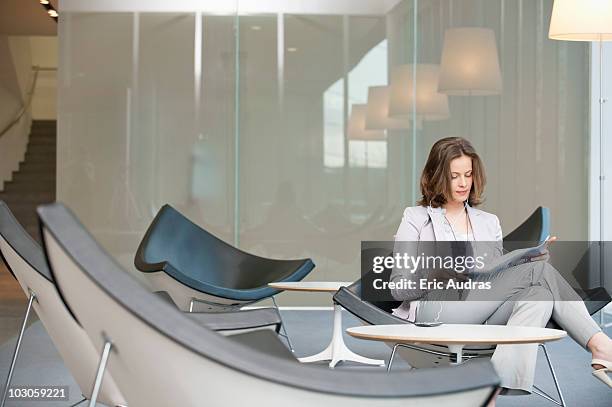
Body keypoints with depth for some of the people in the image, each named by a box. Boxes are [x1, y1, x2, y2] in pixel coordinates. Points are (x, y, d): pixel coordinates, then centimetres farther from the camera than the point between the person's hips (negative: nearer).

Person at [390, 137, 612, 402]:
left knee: (539, 293, -29)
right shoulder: (416, 218, 12)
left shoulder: (489, 222, 26)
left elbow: (501, 280, 20)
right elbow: (398, 288, 4)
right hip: (436, 311, -5)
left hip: (484, 319, 5)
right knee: (540, 271, -20)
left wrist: (528, 258, 0)